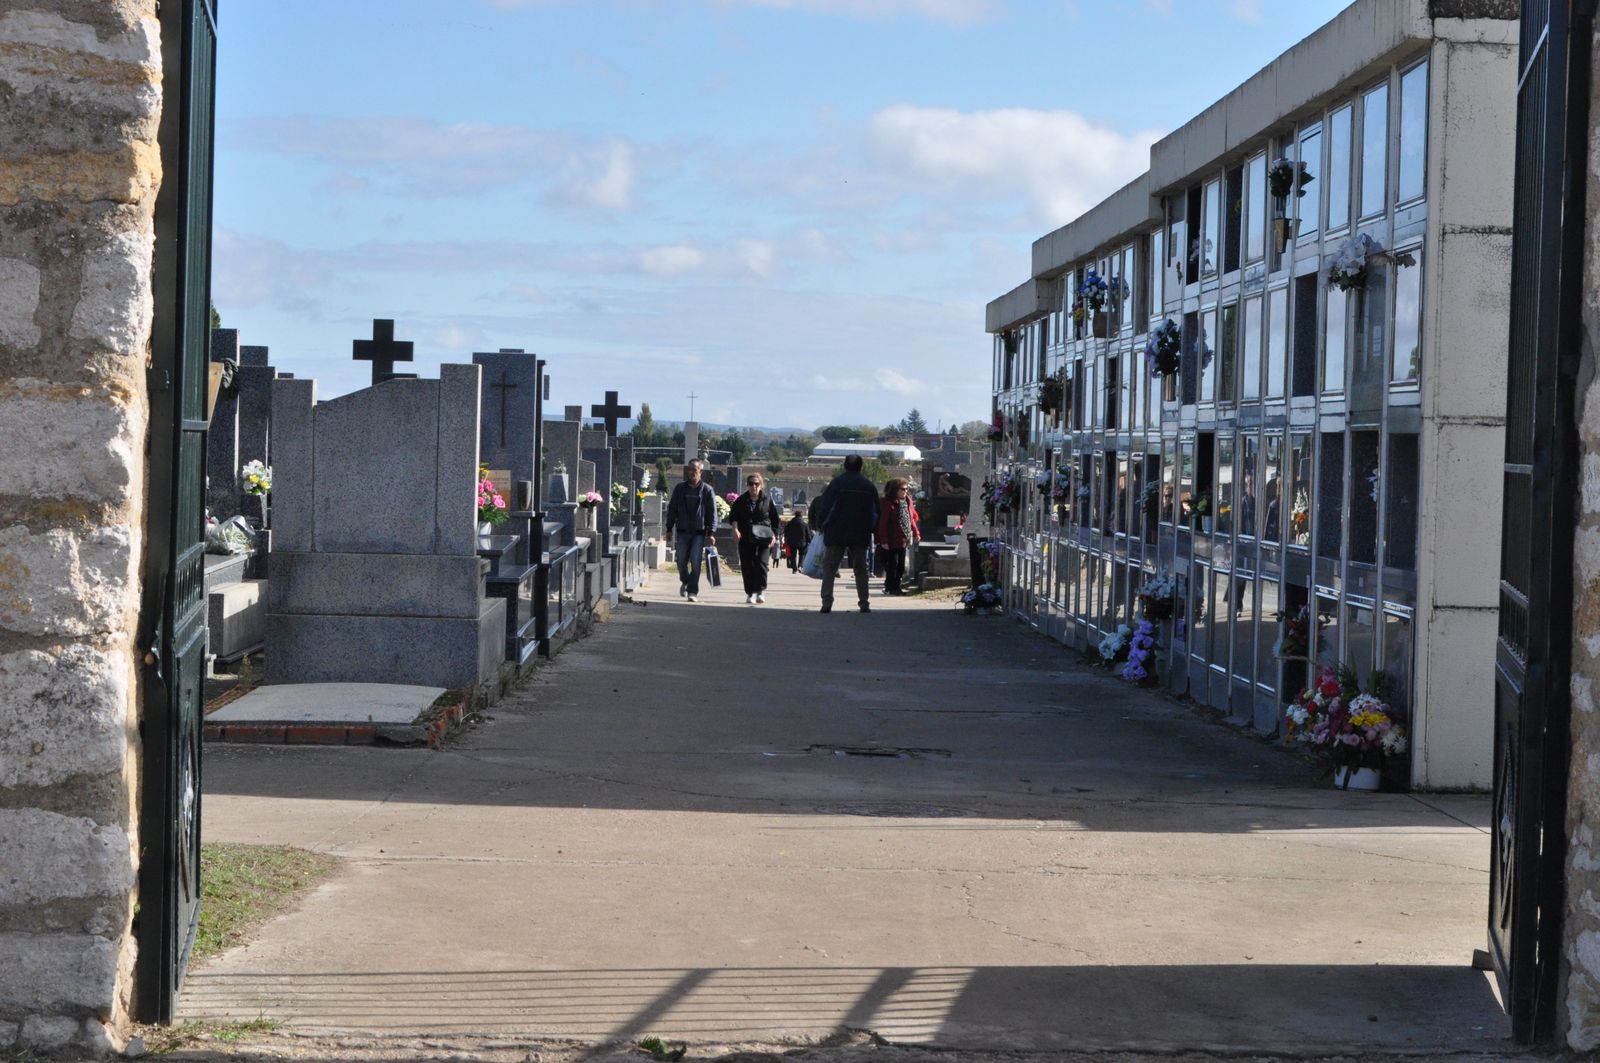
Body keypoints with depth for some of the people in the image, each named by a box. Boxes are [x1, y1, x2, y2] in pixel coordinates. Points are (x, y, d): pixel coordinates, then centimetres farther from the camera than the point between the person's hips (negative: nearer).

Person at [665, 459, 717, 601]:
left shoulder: (707, 490, 1)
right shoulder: (680, 488, 7)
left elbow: (713, 513, 0)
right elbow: (672, 509, 11)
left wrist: (711, 532, -7)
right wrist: (669, 529, 6)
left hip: (699, 532, -2)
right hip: (682, 531, 2)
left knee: (696, 562, -8)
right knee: (681, 561, 5)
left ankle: (693, 591, -4)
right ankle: (685, 582, 33)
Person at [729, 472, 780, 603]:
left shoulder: (767, 500, 7)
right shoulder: (741, 501, 9)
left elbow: (775, 519, 12)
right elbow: (733, 516, 5)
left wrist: (774, 536, 2)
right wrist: (735, 529, -14)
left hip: (763, 539, -2)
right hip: (745, 539, 2)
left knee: (761, 563, -15)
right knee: (747, 566, 0)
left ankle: (761, 590, -3)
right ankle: (750, 593, 9)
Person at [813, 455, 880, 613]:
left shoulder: (837, 482, -5)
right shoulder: (868, 485, 7)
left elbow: (824, 506, -7)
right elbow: (876, 511, 12)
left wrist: (820, 526, 5)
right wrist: (870, 529, 23)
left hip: (837, 534, -3)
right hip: (861, 535, 3)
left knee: (829, 567, 0)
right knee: (861, 568, 11)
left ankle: (827, 602, -10)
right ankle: (864, 603, 7)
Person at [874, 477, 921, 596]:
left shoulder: (907, 501, 7)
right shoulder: (888, 503, -15)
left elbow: (912, 518, 17)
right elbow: (883, 523, -16)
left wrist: (916, 532, 9)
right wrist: (884, 540, -18)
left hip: (904, 540, 7)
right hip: (892, 541, -7)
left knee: (901, 565, 11)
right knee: (892, 565, 0)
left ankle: (896, 586, 21)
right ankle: (890, 587, 11)